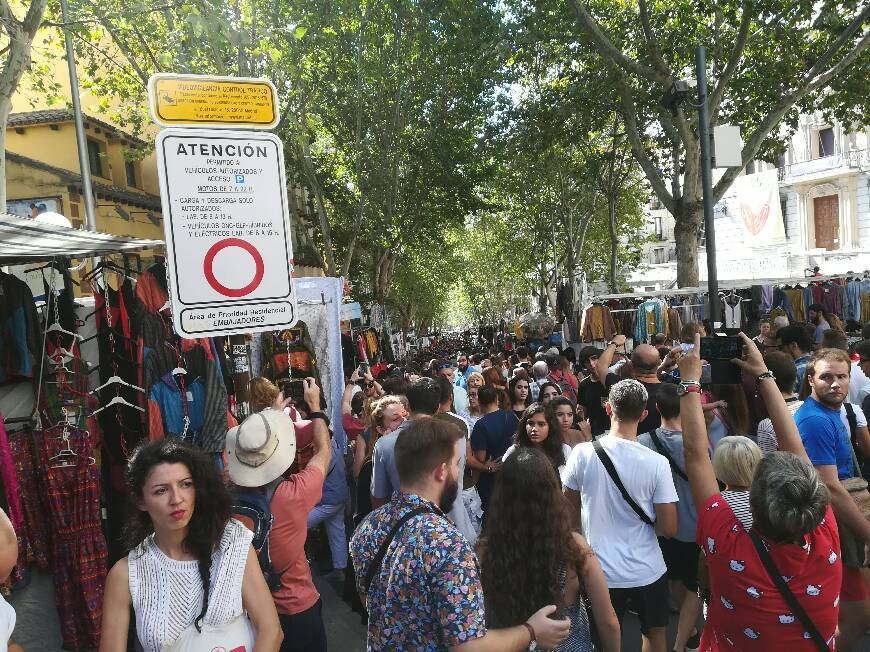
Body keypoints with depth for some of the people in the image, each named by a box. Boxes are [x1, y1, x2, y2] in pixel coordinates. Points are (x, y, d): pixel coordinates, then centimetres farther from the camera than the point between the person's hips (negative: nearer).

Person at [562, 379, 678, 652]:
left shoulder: (583, 453, -15)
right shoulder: (657, 463, -18)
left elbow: (570, 509, 1)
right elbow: (668, 528, -13)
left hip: (600, 570, 1)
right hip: (647, 571, 0)